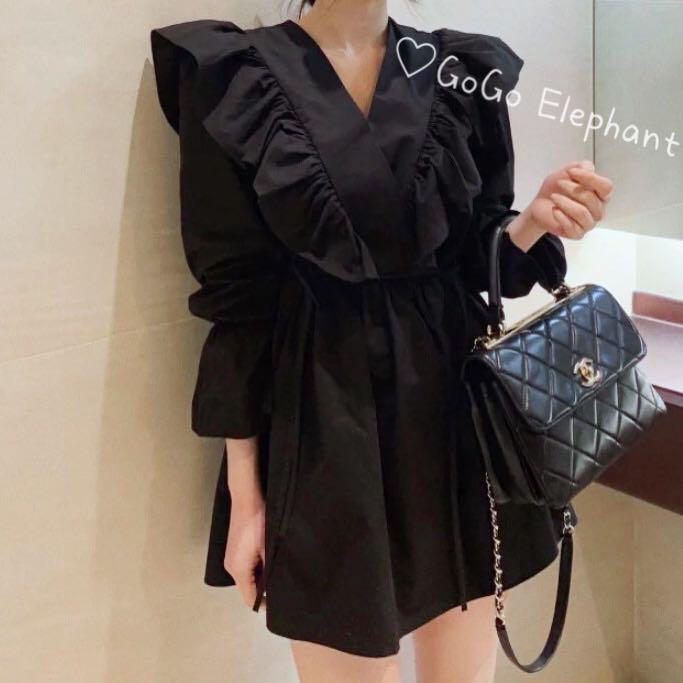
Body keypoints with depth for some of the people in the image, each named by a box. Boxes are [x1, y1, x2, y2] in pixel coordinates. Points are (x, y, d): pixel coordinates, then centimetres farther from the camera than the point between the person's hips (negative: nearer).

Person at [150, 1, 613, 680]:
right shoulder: (233, 76, -4)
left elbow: (473, 257, 11)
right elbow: (234, 294, -6)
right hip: (323, 424, -3)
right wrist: (245, 492, -5)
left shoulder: (462, 70, 7)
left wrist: (535, 220, -12)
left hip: (456, 401, 4)